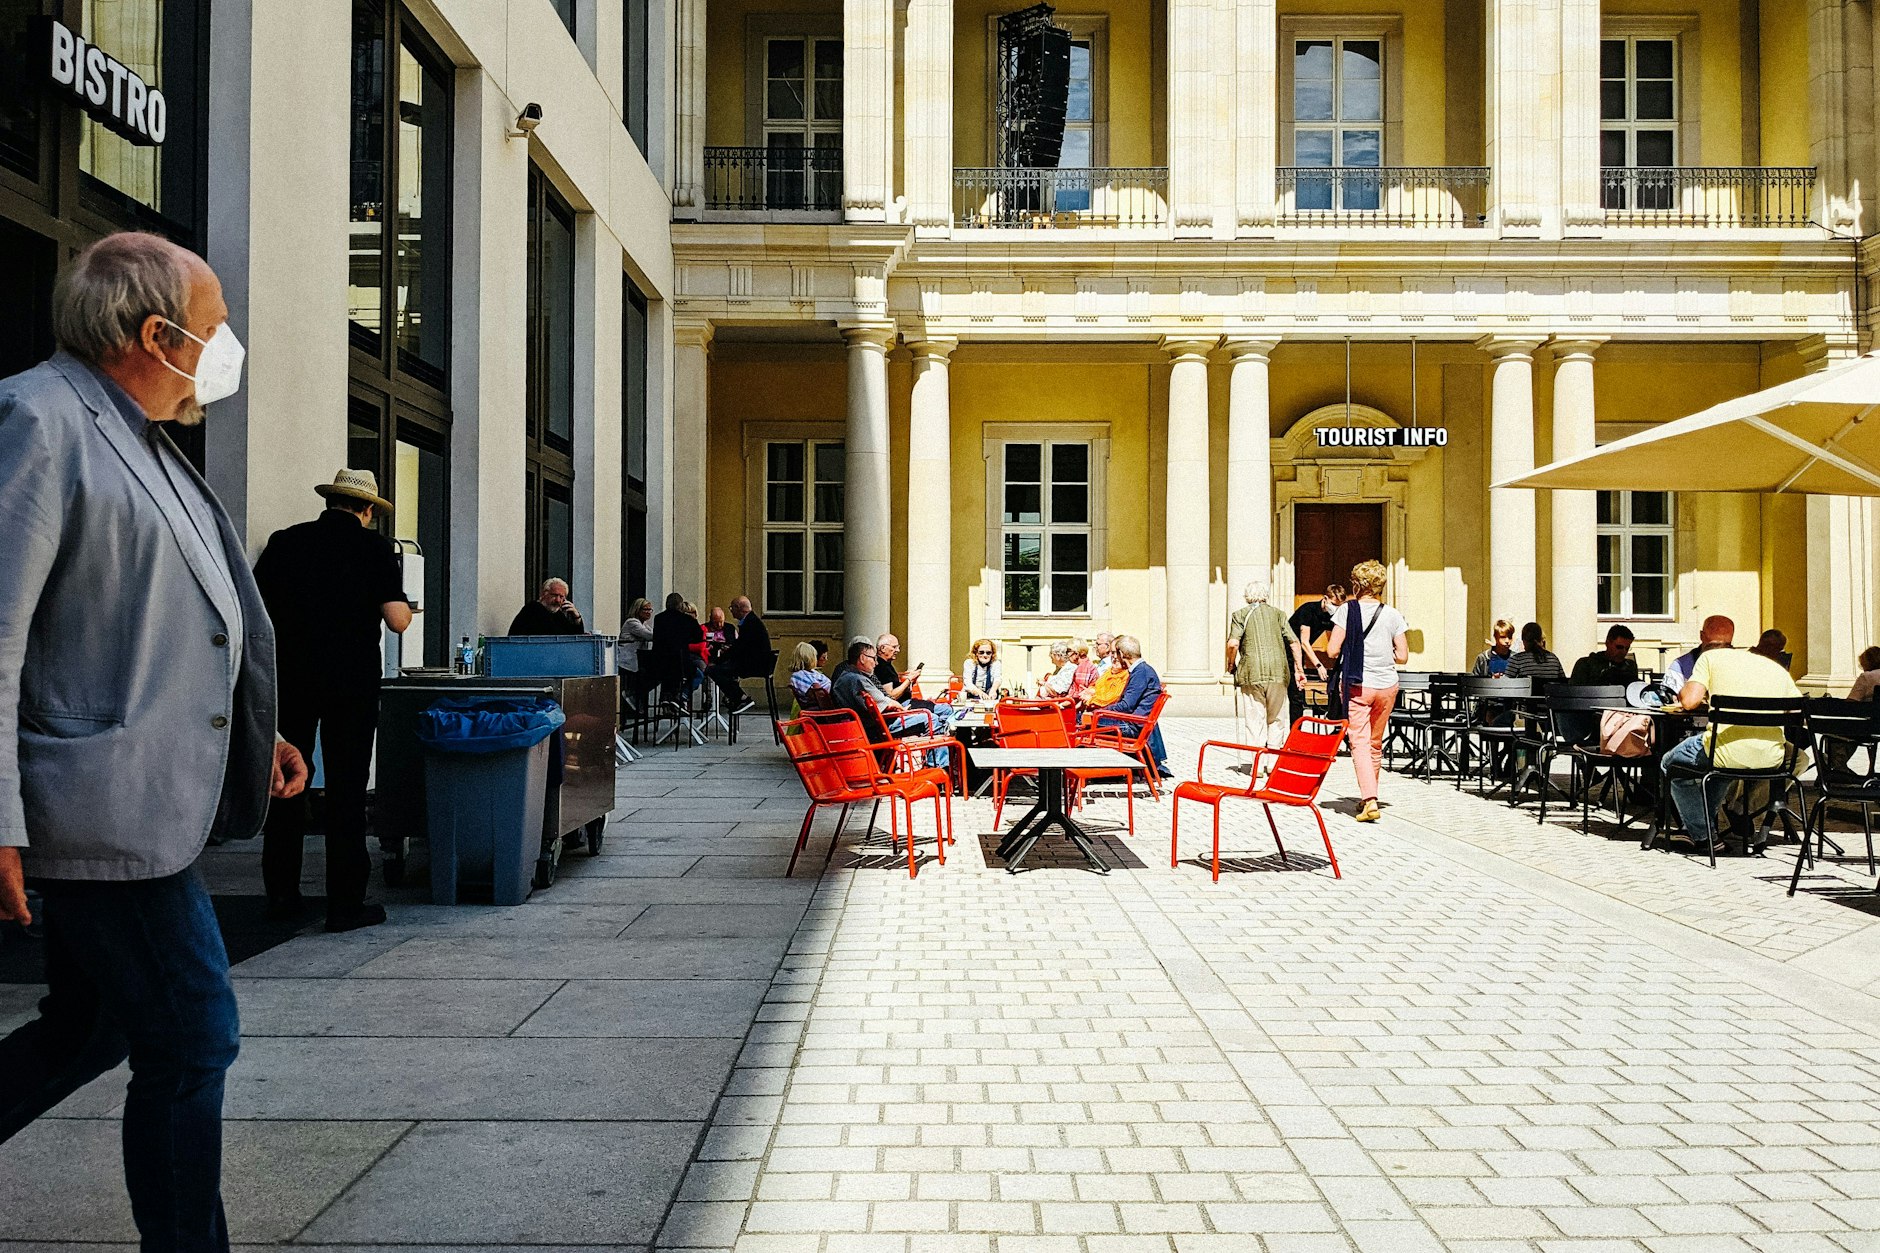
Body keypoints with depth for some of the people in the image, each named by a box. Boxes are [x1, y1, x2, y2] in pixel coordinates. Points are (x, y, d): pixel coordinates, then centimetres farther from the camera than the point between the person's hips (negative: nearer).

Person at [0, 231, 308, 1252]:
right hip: (108, 808, -10)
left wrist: (254, 731, 25)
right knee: (191, 1043, -2)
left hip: (148, 803, 10)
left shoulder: (139, 441, 17)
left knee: (89, 1031, 19)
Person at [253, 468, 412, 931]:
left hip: (289, 679, 3)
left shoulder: (284, 541, 4)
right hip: (352, 682, -3)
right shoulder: (373, 547, -5)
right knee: (346, 789, 2)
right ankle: (345, 902, 4)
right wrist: (404, 606, 11)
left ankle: (281, 892, 20)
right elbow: (397, 620, -9)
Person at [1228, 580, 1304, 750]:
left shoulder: (1240, 614, 5)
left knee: (1255, 719, 1)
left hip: (1252, 672, -2)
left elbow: (1233, 643, -8)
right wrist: (1299, 670, 13)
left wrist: (1231, 665, 8)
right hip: (1278, 672, 2)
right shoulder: (1278, 613, 13)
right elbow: (1294, 643, 7)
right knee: (1276, 718, 13)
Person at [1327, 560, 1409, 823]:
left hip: (1358, 685, -3)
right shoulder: (1392, 615, 2)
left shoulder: (1348, 610, -6)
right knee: (1376, 743, 16)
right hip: (1387, 685, 4)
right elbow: (1402, 656, 1)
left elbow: (1333, 651, -9)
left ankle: (1369, 800, -18)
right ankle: (1368, 796, 27)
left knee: (1360, 742, -4)